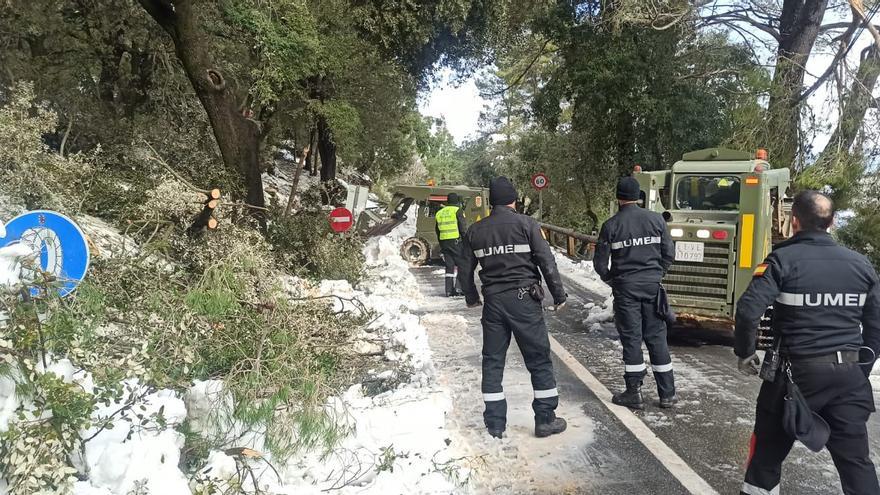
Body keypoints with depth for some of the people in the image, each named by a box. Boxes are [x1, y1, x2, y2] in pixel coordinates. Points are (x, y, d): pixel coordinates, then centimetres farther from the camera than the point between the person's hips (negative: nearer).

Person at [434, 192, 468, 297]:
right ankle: (459, 288, -6)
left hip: (444, 242, 6)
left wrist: (441, 246, 24)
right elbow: (463, 228, -9)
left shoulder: (439, 213, 16)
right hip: (456, 241, -6)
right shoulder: (457, 210, -3)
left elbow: (438, 231, 19)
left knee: (449, 266, 8)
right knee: (462, 264, 1)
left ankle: (449, 290, 7)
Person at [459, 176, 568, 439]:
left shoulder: (475, 231, 7)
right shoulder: (526, 224, -5)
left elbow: (466, 269, 14)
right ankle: (545, 419, 14)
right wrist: (559, 295, 3)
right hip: (524, 299, -3)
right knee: (539, 359, 8)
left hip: (493, 301, 4)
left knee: (492, 361, 11)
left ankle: (495, 423, 15)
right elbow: (547, 262, -7)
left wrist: (471, 297, 29)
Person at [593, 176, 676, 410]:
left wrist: (610, 280, 13)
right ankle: (667, 393, 15)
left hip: (625, 288, -2)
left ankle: (634, 393, 10)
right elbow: (669, 254, 3)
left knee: (631, 338, 5)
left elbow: (600, 262, -5)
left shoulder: (611, 225, -8)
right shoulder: (656, 219, 0)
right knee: (657, 337, 10)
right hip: (652, 286, 2)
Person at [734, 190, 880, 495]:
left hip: (797, 371, -4)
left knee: (769, 448, 14)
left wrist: (745, 353, -6)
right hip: (849, 374, 4)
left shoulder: (783, 259, -10)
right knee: (855, 458, 12)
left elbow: (748, 310, -22)